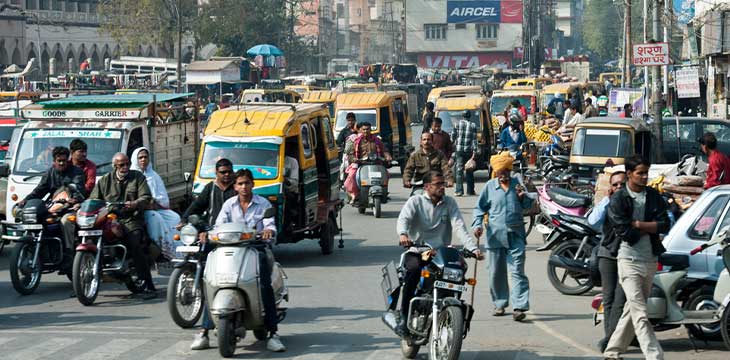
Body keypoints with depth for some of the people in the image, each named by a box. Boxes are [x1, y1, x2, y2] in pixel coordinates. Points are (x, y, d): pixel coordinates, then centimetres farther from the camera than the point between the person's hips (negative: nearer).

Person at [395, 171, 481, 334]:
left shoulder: (449, 203, 10)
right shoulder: (416, 201, 3)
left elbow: (460, 227, -1)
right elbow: (404, 218, -15)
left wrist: (473, 248, -16)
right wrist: (403, 234, -39)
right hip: (416, 250, -3)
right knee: (414, 270, -33)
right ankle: (404, 316, -25)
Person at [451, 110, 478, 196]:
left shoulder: (458, 124, 1)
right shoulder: (473, 125, 2)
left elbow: (453, 136, 7)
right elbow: (474, 139, -2)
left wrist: (453, 145, 25)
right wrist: (475, 151, -3)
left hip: (459, 150, -1)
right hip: (469, 150, 1)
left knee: (459, 170, -2)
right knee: (469, 171, 11)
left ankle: (459, 191, -12)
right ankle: (470, 191, 15)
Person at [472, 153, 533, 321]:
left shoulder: (517, 184, 7)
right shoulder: (490, 186, 5)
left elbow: (528, 205, 16)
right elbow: (480, 207, 11)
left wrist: (523, 197, -5)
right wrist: (477, 224, -4)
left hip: (515, 236, -1)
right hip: (495, 236, 1)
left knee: (517, 271, -8)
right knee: (496, 273, 8)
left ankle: (519, 306, -12)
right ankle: (499, 304, 22)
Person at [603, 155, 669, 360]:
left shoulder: (654, 197, 9)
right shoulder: (618, 199, -4)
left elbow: (664, 225, -2)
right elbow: (624, 231, -13)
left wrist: (637, 224, -11)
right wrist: (650, 228, -4)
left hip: (650, 259, 5)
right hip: (629, 259, -5)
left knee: (632, 310, 12)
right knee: (640, 313, -12)